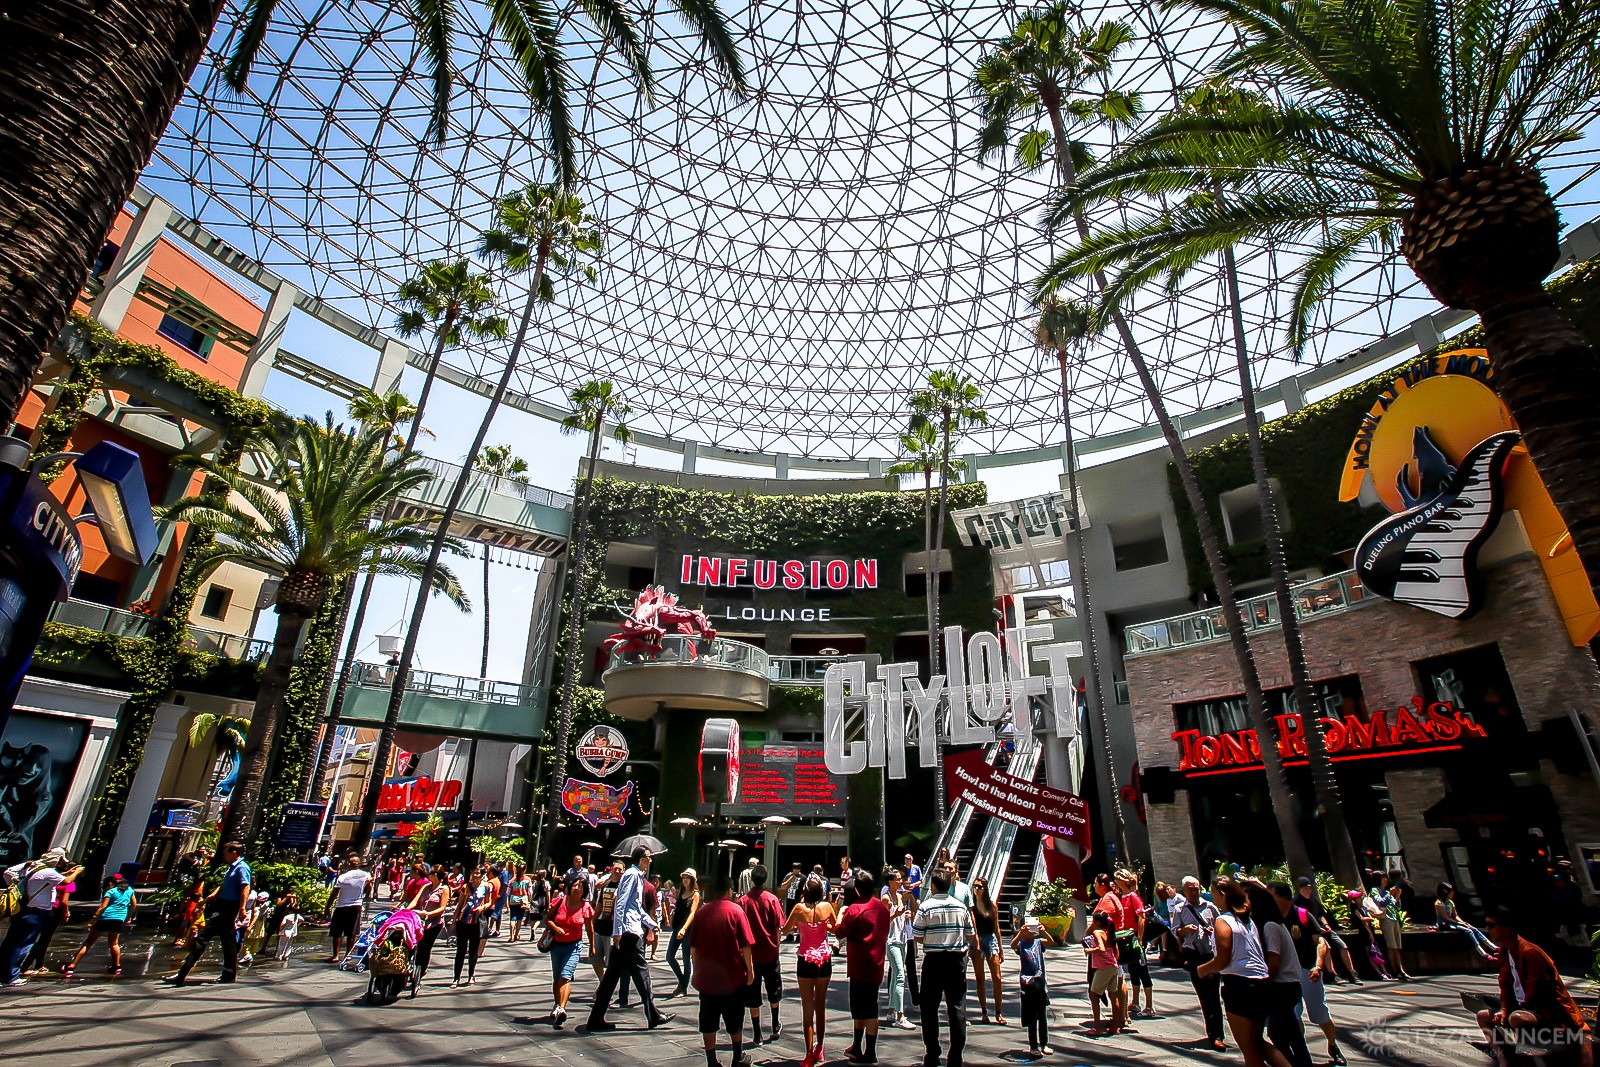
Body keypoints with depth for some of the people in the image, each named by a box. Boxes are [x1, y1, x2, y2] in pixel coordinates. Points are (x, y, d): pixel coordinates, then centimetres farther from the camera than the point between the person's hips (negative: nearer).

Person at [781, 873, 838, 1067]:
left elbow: (785, 929, -1)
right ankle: (819, 1049, 29)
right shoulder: (826, 907, -9)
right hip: (824, 959, 2)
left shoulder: (799, 908, -13)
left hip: (806, 960, -2)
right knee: (821, 1006, 17)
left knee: (807, 1008, 7)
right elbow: (836, 928, 7)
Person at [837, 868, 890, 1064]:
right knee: (861, 1008, 19)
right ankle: (857, 1047, 30)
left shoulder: (855, 909, -19)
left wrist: (841, 914, -1)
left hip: (860, 965, -8)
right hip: (876, 965, 8)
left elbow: (841, 933, -14)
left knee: (867, 1011, 0)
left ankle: (870, 1053, 6)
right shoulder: (882, 907, 4)